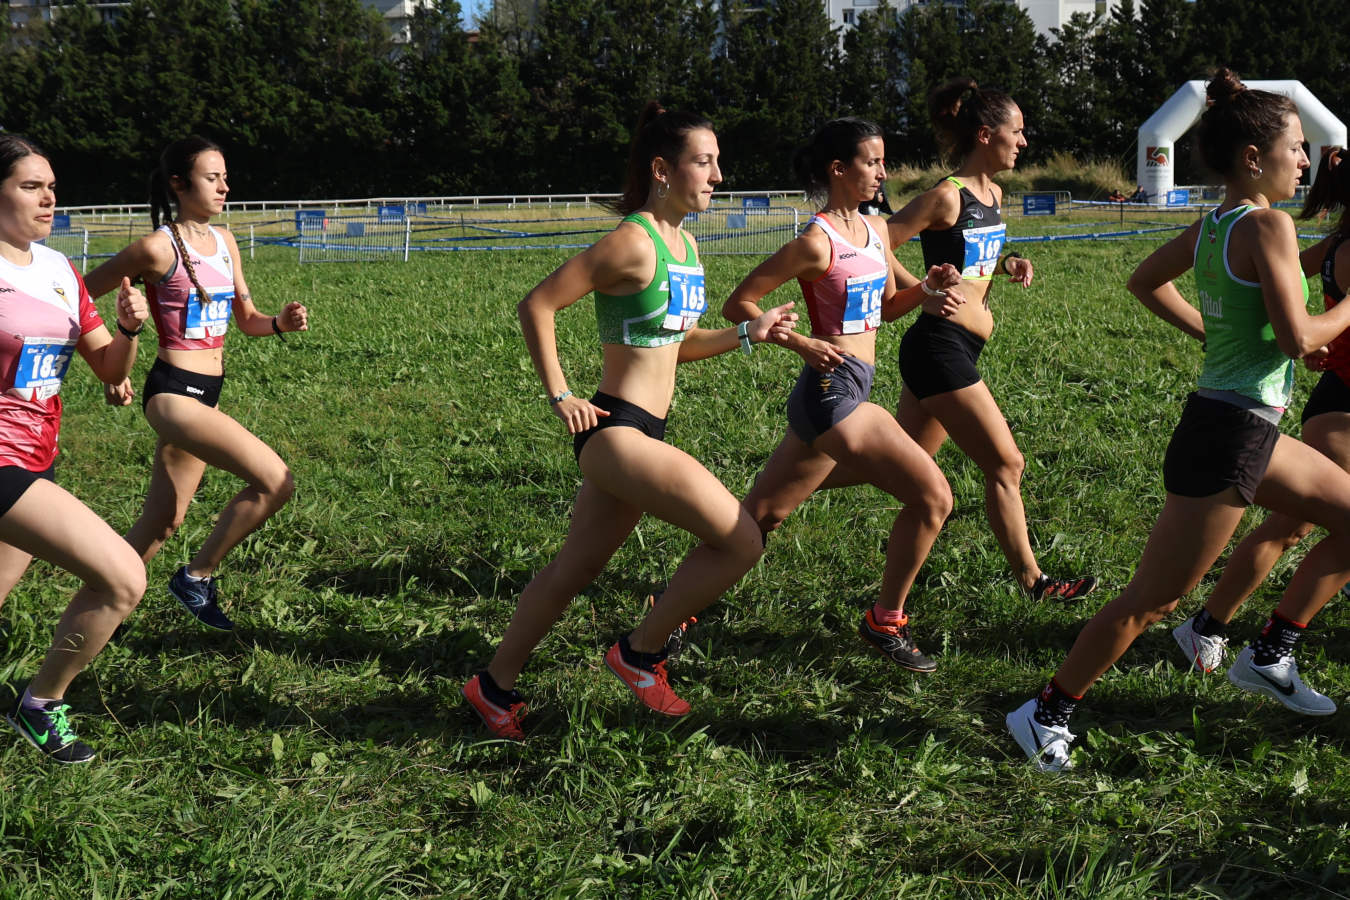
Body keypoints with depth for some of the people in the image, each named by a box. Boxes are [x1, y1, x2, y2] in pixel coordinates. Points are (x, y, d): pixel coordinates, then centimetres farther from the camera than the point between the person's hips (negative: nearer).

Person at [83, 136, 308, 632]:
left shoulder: (224, 242, 10)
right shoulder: (158, 248, -13)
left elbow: (246, 320, 17)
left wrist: (280, 323, -4)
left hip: (206, 394, 8)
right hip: (173, 392, -8)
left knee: (162, 522, 14)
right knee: (276, 482, -18)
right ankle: (198, 575, -1)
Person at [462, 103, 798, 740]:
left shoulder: (683, 243, 12)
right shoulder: (633, 242, -16)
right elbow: (537, 306, -14)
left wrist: (749, 334, 11)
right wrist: (560, 397, -11)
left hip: (640, 435, 9)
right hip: (615, 430, -9)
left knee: (573, 570, 18)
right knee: (741, 540, -14)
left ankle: (495, 686, 31)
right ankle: (641, 653, 2)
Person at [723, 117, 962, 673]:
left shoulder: (874, 230, 13)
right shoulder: (817, 243, -13)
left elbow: (886, 308, 24)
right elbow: (738, 304, -9)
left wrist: (926, 288, 5)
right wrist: (801, 344, -18)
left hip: (846, 393, 9)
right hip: (833, 390, -9)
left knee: (761, 515, 15)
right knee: (932, 496, -8)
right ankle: (886, 622, 6)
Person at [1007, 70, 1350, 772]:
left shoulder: (1210, 225, 9)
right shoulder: (1267, 224, -17)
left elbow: (1145, 281, 24)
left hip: (1251, 431, 10)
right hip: (1229, 433, -10)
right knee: (1152, 600, -2)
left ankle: (1269, 655, 23)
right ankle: (1046, 714, 8)